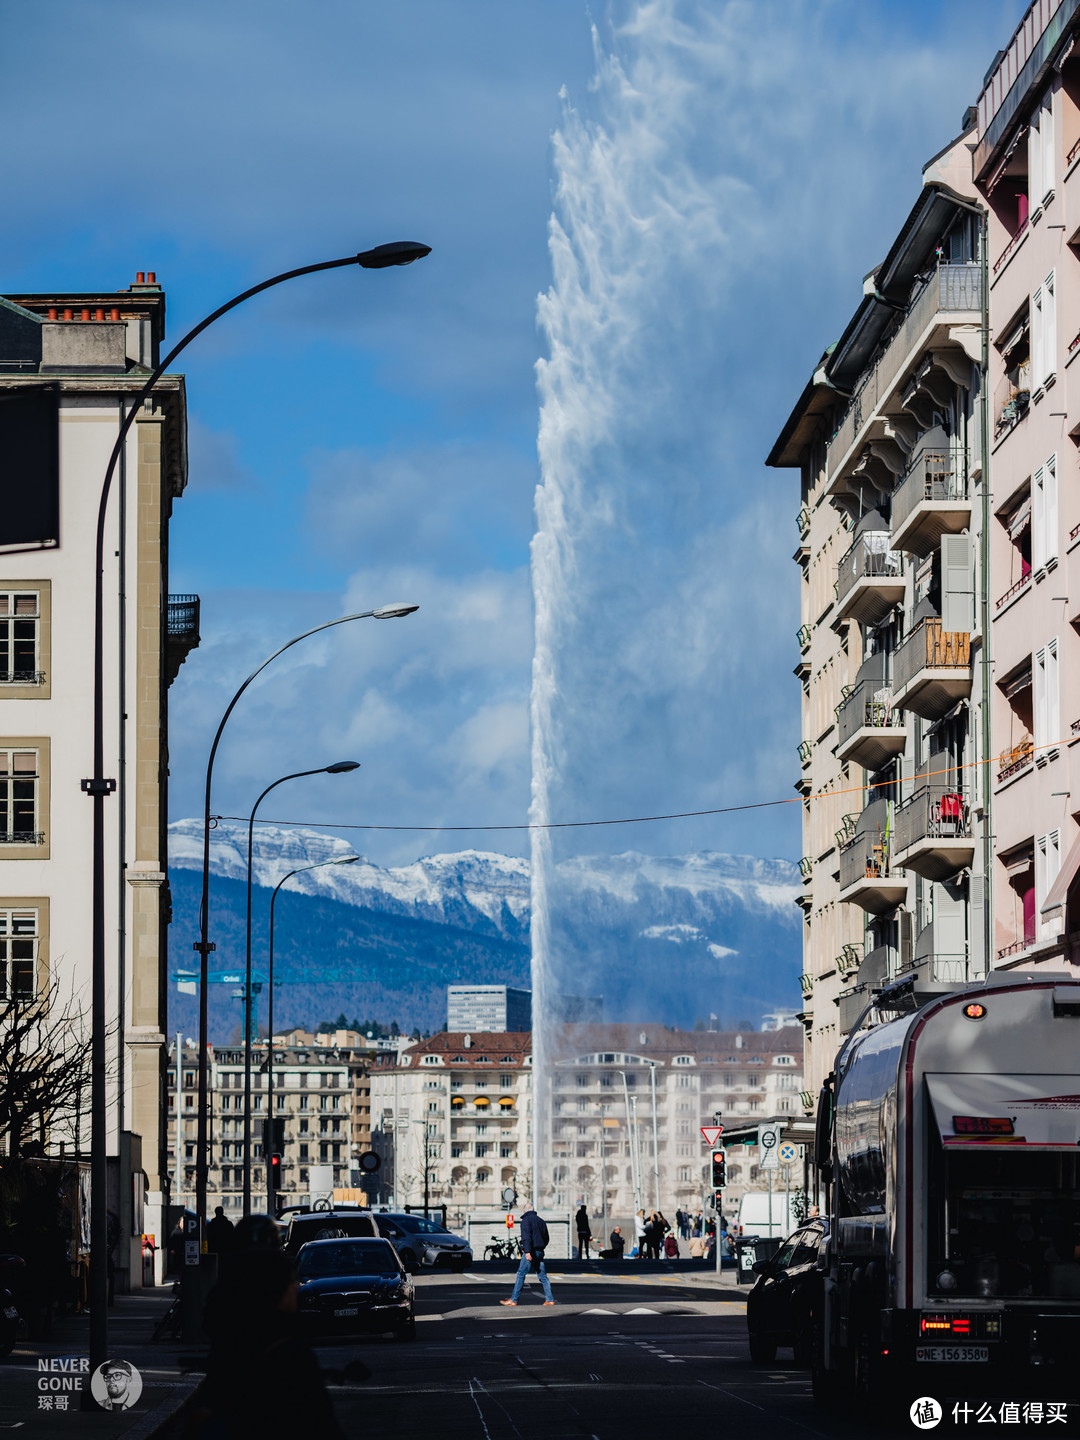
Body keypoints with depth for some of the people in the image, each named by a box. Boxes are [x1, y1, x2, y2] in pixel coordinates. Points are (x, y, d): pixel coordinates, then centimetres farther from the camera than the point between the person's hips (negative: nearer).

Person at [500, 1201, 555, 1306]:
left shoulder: (526, 1220, -7)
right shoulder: (540, 1220, 16)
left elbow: (526, 1237, -20)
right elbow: (546, 1239, 22)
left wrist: (527, 1252, -26)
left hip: (530, 1252, -7)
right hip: (540, 1252, 7)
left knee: (521, 1274, -3)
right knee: (543, 1276, 8)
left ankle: (513, 1300, -3)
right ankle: (549, 1299, 3)